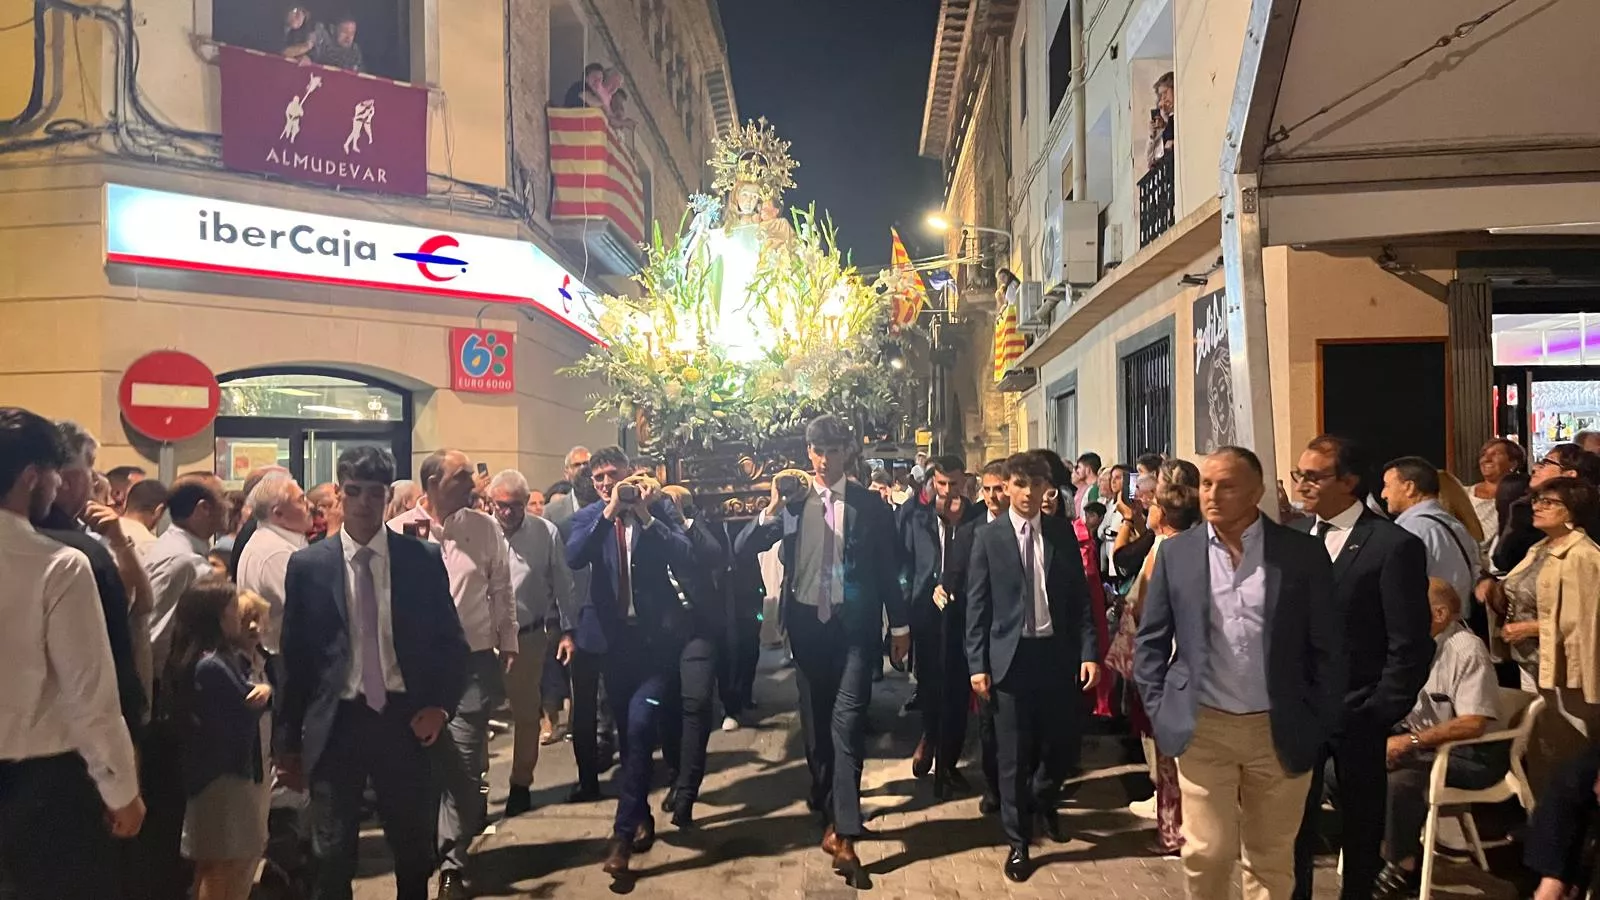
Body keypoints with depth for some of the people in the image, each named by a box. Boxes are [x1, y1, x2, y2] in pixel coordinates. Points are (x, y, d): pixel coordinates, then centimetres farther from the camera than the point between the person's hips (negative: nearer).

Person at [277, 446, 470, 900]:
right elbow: (293, 656, 3)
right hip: (336, 722, 0)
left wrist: (440, 704, -8)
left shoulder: (423, 559, -1)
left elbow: (451, 641, 5)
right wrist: (289, 740, 4)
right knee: (332, 857, 12)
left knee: (414, 850, 15)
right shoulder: (307, 565, -1)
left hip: (404, 717, 0)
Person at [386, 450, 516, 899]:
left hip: (472, 663, 0)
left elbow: (501, 590, 6)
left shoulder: (485, 528, 0)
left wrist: (508, 643, 6)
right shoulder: (398, 532, -4)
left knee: (463, 769, -3)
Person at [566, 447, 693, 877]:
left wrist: (645, 516, -18)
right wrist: (608, 512, -22)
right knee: (628, 731, 13)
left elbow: (683, 557, -12)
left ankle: (623, 832, -6)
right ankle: (641, 816, 32)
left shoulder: (658, 507, 0)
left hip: (656, 635, -3)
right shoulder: (588, 517, 4)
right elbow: (574, 558, -16)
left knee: (639, 724, -16)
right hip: (614, 637, 3)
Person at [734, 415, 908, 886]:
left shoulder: (870, 505, 0)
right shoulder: (793, 504, 2)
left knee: (847, 724, -11)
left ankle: (843, 834, -10)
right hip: (808, 624, 3)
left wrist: (899, 625, 6)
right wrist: (772, 509, -20)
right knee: (815, 724, 12)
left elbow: (888, 569, 5)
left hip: (855, 626, -2)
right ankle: (832, 817, 30)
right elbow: (742, 548, -4)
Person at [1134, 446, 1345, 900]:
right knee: (1206, 852, 1)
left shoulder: (1303, 552, -3)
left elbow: (1329, 646, 1)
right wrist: (1159, 710, -2)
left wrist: (1319, 723, -2)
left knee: (1270, 859, 13)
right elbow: (1150, 640, 6)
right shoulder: (1176, 552, 1)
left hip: (1280, 730, 0)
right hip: (1202, 727, 0)